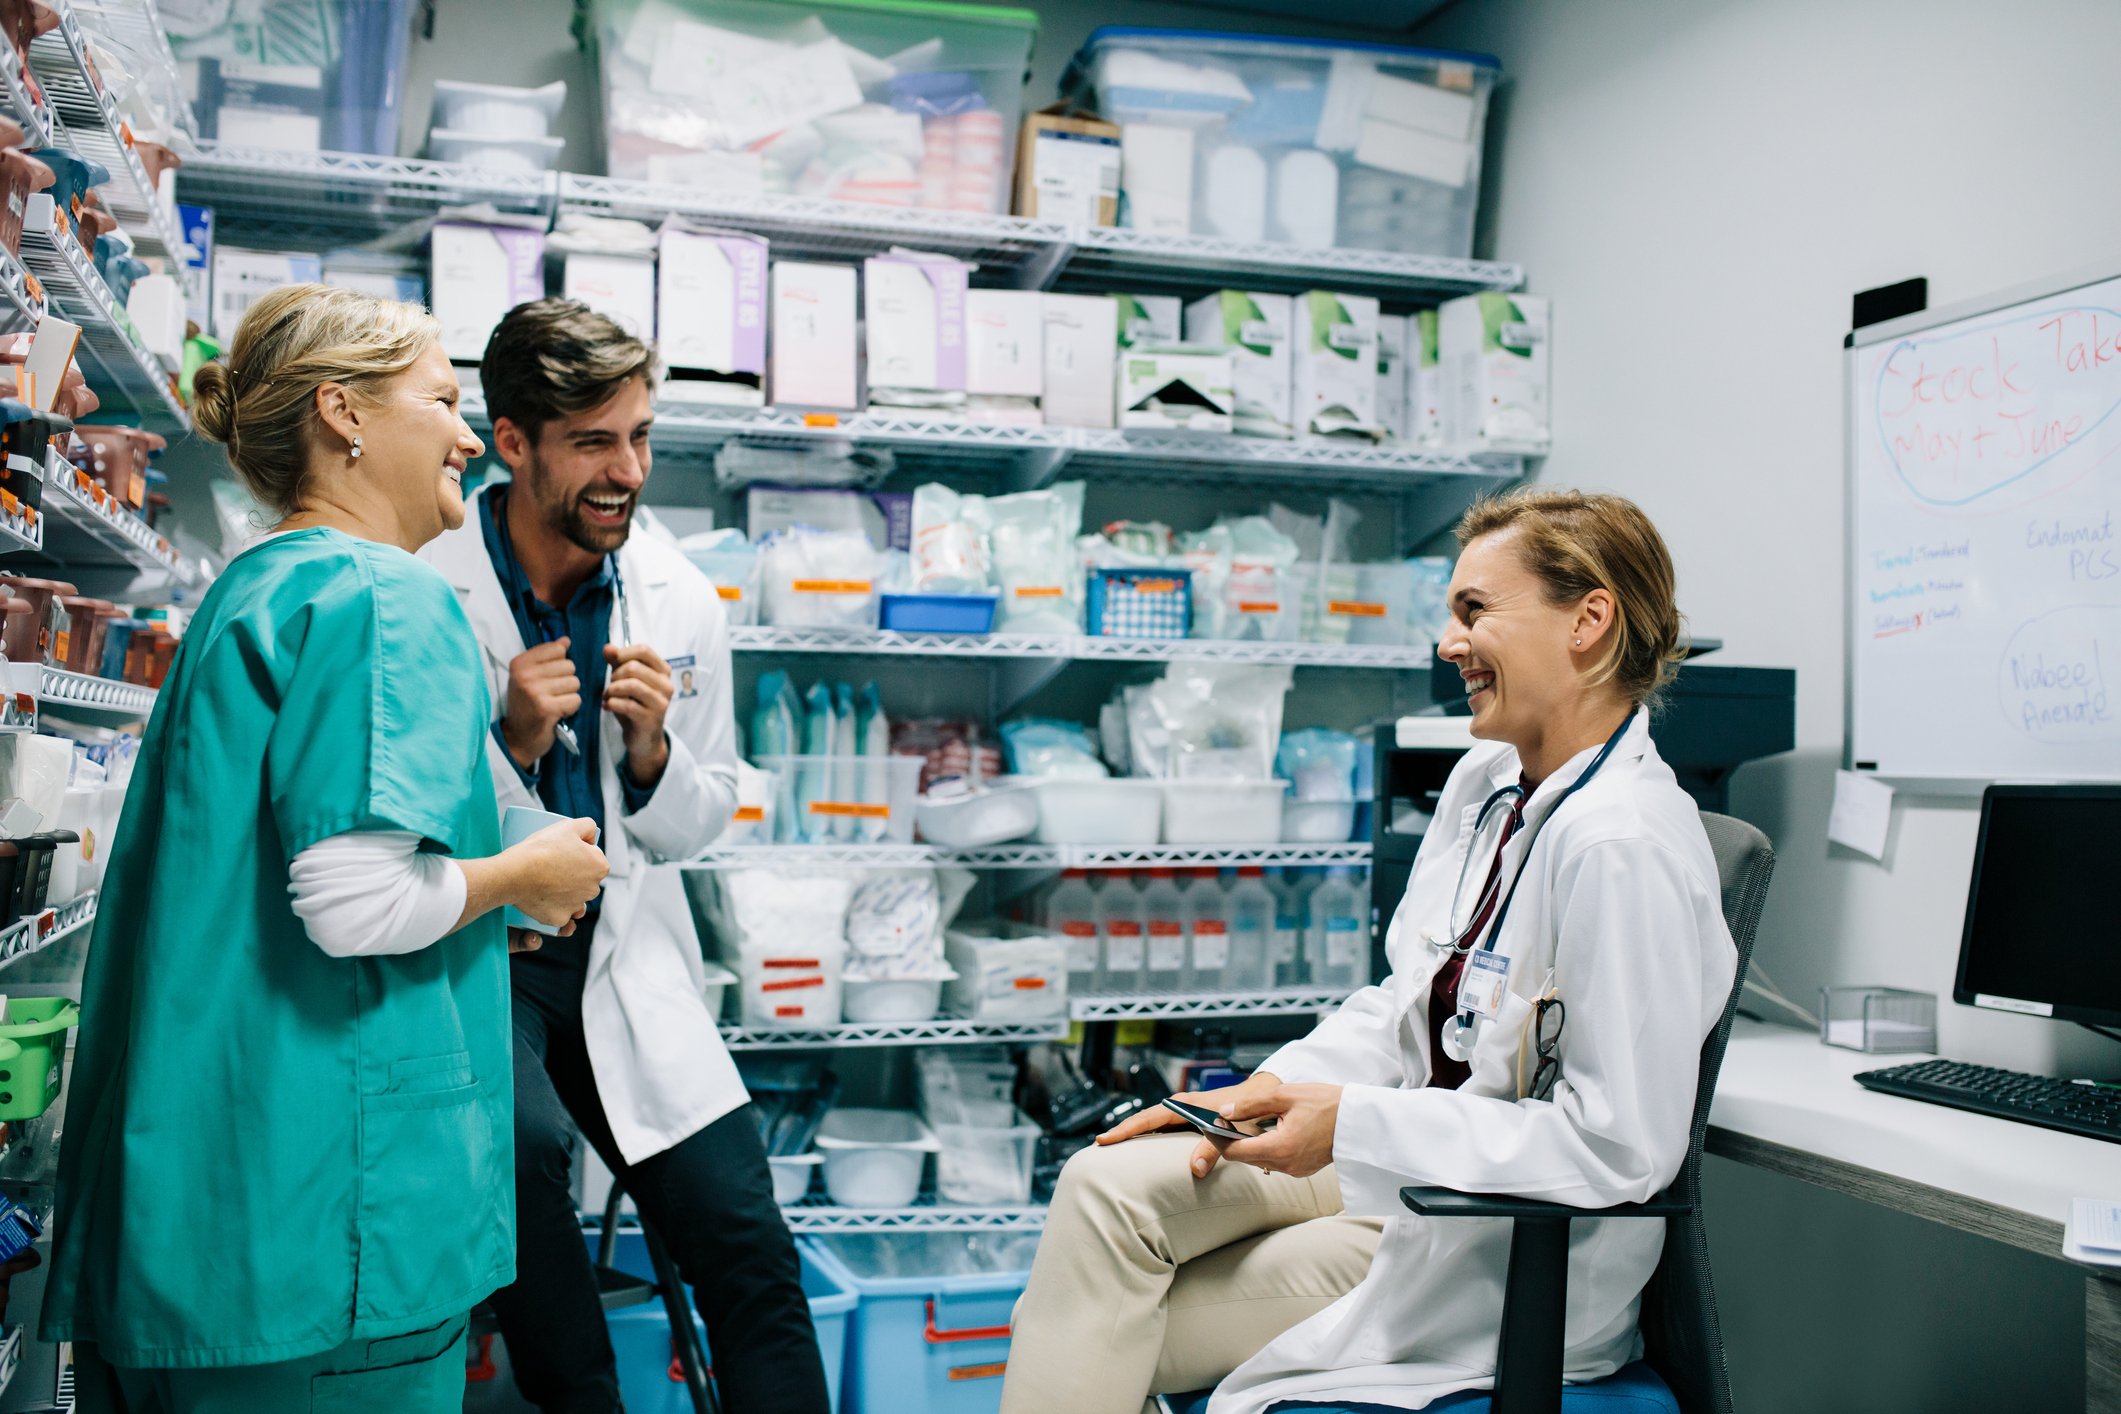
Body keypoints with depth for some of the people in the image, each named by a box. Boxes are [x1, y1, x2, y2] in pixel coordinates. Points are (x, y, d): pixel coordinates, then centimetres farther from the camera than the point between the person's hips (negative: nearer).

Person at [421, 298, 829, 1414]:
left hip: (622, 957, 3)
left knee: (752, 1255, -6)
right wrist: (513, 744, -21)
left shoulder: (681, 601, 0)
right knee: (521, 1143, -31)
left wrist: (651, 753, -13)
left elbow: (697, 829, 8)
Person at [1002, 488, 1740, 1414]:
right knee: (1110, 1184, -8)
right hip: (1412, 1157, 8)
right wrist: (1268, 1090, -5)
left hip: (1515, 1249, -8)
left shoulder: (1624, 846, -24)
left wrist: (1355, 1123, -24)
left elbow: (1620, 1144, -25)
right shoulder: (1487, 781, 5)